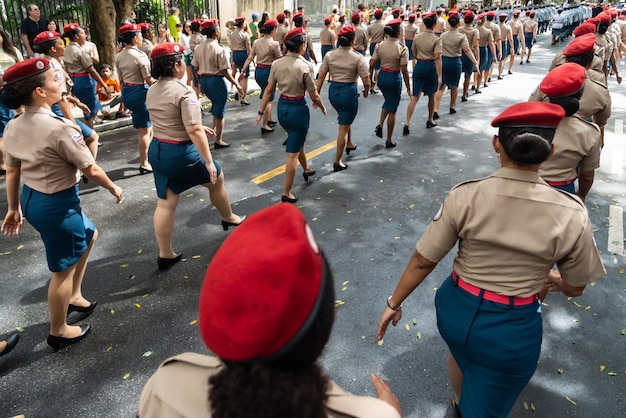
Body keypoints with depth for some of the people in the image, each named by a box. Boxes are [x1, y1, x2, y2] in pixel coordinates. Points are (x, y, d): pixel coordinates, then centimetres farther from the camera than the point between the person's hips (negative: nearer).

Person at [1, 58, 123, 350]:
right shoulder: (60, 128, -24)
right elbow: (91, 171, -17)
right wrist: (114, 188, 0)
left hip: (31, 199, 9)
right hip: (58, 204, -9)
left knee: (89, 235, 29)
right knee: (63, 269, 10)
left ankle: (73, 296, 42)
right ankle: (58, 332, 29)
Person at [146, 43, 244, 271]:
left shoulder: (152, 91, 7)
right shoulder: (184, 92, -21)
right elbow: (194, 131, -26)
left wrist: (200, 128, 22)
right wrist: (209, 161, -21)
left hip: (157, 151, 8)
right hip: (180, 153, -7)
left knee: (166, 204, 12)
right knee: (216, 177, 20)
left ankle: (165, 255, 20)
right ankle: (228, 218, 42)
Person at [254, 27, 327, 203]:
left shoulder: (277, 63, -4)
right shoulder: (305, 66, -18)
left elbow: (268, 90, -1)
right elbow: (314, 96, -13)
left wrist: (261, 111, 6)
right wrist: (322, 107, 7)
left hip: (282, 107, 6)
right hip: (298, 109, -6)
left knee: (297, 141, 30)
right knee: (293, 153, 2)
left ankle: (307, 169, 54)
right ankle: (286, 194, 9)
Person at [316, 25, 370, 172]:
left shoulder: (329, 55, -1)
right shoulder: (357, 57, -12)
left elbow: (321, 77, -2)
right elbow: (366, 81, -12)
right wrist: (366, 91, 9)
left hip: (333, 91, 5)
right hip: (349, 92, -5)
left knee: (346, 119, 32)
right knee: (344, 127, 5)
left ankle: (349, 144, 50)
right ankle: (337, 162, 10)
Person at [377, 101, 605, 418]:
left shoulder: (465, 196, -19)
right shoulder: (571, 215, -18)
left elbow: (422, 261, -12)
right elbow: (574, 288, -2)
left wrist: (394, 303, 2)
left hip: (457, 309, 3)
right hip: (513, 330, -2)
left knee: (461, 351, 37)